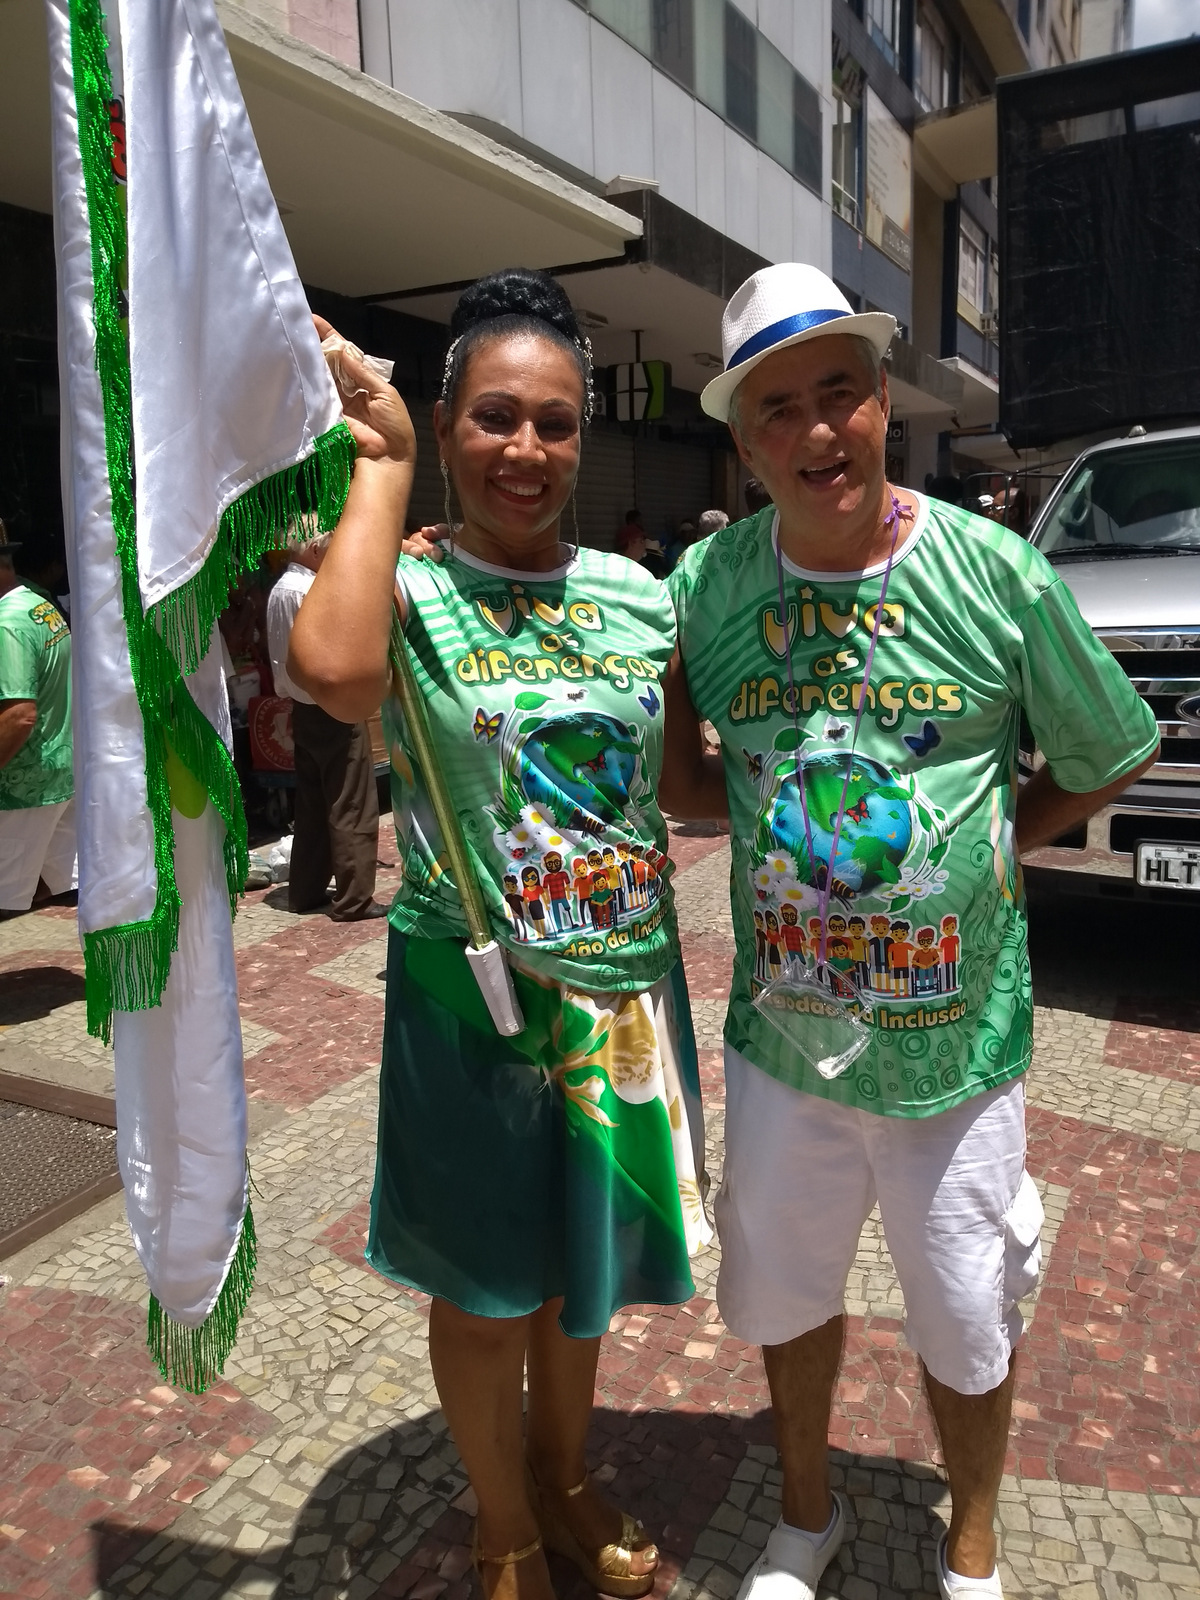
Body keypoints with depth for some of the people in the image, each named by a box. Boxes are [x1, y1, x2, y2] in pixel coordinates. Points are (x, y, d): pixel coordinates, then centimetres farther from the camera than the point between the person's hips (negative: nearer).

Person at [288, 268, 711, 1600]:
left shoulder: (635, 592, 3)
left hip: (625, 981, 4)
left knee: (584, 1264, 23)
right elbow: (334, 668, -35)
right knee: (487, 1284, 16)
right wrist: (381, 463, -23)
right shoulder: (409, 589, -10)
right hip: (469, 991, -4)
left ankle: (564, 1483, 52)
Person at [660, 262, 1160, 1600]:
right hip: (779, 1033, 2)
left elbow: (1105, 764, 2)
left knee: (965, 1323, 18)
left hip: (957, 1038, -1)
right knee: (784, 1291, 21)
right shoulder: (705, 583, -6)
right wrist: (784, 806, -13)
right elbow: (675, 781, 4)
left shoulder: (996, 572, -11)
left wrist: (988, 839, -9)